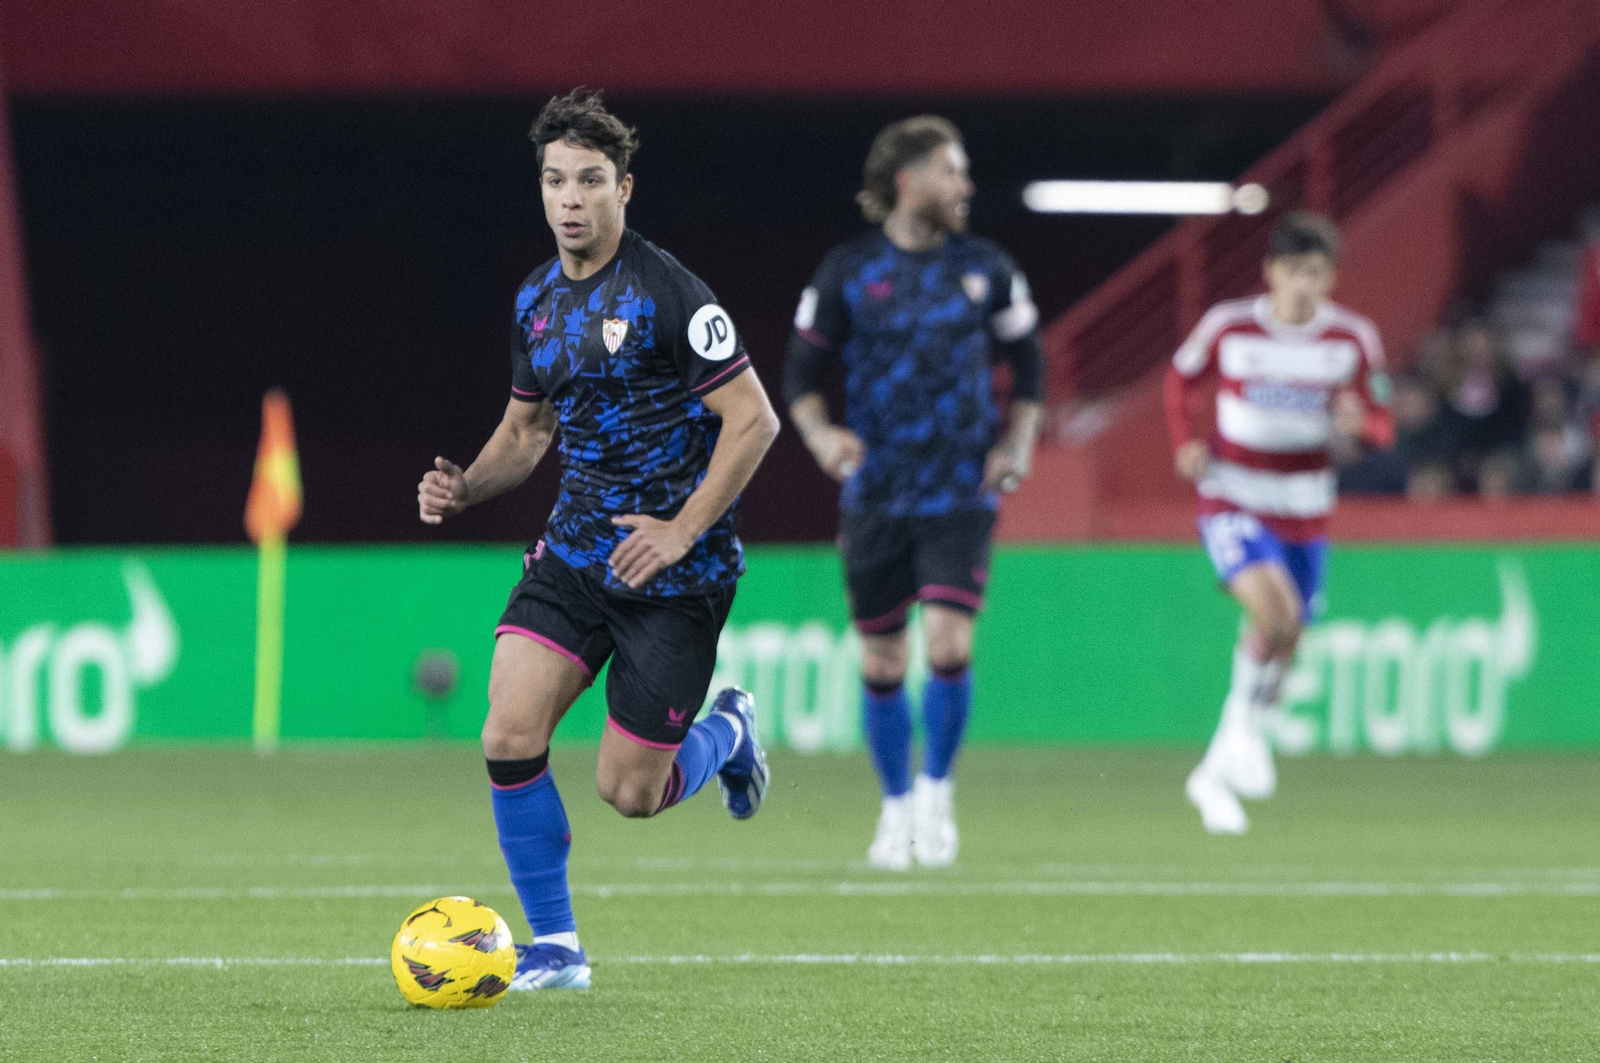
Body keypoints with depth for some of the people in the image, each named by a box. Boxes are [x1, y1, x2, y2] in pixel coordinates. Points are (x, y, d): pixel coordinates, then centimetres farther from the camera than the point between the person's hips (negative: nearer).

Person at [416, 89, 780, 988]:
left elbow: (754, 418, -14)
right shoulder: (536, 302, 8)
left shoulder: (666, 292, -14)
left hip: (674, 568, -6)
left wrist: (682, 530, -20)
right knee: (510, 737, -13)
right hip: (574, 554, 6)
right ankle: (556, 948, 1)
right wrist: (464, 489, 2)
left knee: (630, 792, -2)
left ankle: (728, 733, 32)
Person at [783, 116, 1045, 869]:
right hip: (875, 491, 0)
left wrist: (1018, 443, 2)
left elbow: (1028, 363, 15)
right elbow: (802, 372, 4)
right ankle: (898, 808, 23)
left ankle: (936, 788, 9)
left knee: (948, 645, -15)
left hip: (961, 495, 0)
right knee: (882, 662, 4)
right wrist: (820, 433, -14)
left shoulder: (986, 269, 3)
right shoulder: (847, 272, -1)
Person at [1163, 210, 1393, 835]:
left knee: (1279, 648, 7)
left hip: (1304, 513, 4)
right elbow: (1182, 380, 10)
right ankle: (1242, 726, -6)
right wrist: (1186, 443, -6)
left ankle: (1215, 773, 25)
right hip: (1232, 503, -4)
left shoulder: (1353, 340, -4)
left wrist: (1358, 423, -22)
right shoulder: (1228, 328, -8)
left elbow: (1382, 427, 2)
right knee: (1277, 612, -29)